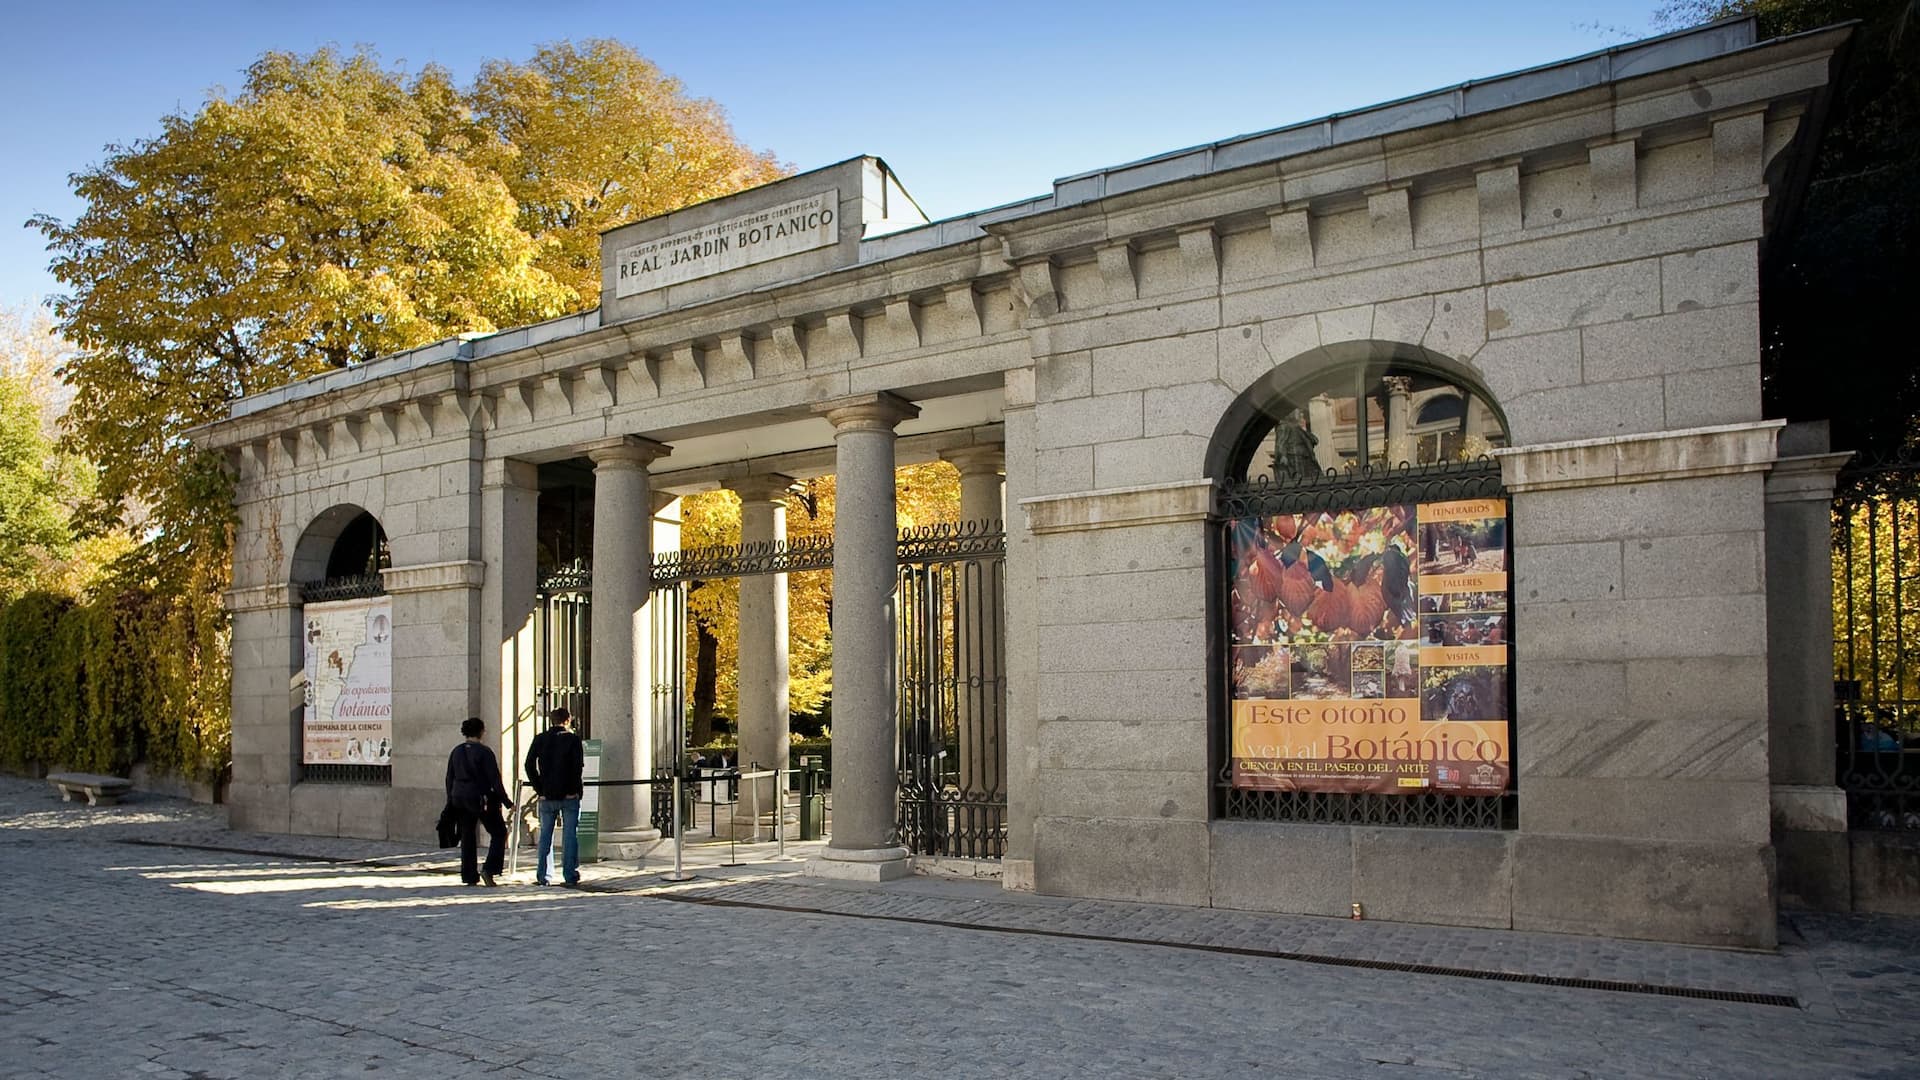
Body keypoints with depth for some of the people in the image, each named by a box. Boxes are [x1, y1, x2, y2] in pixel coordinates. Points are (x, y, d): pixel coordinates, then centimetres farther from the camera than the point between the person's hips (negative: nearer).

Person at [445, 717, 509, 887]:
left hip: (460, 798, 6)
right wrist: (505, 800, -6)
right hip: (481, 799, -6)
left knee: (467, 837, 13)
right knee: (499, 833, 7)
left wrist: (451, 802, 19)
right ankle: (489, 869, -6)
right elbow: (494, 779, -12)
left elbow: (449, 778, 11)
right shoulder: (484, 752, -12)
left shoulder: (456, 751, 6)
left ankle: (469, 876, 13)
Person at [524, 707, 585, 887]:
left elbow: (529, 765, 0)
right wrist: (574, 789, -4)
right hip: (569, 796, -3)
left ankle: (543, 876, 10)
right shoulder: (573, 739, -4)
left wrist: (539, 789, 1)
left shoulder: (540, 739, 5)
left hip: (547, 796, 3)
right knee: (570, 835, 2)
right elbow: (578, 766, -13)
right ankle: (570, 876, 1)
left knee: (545, 835, 11)